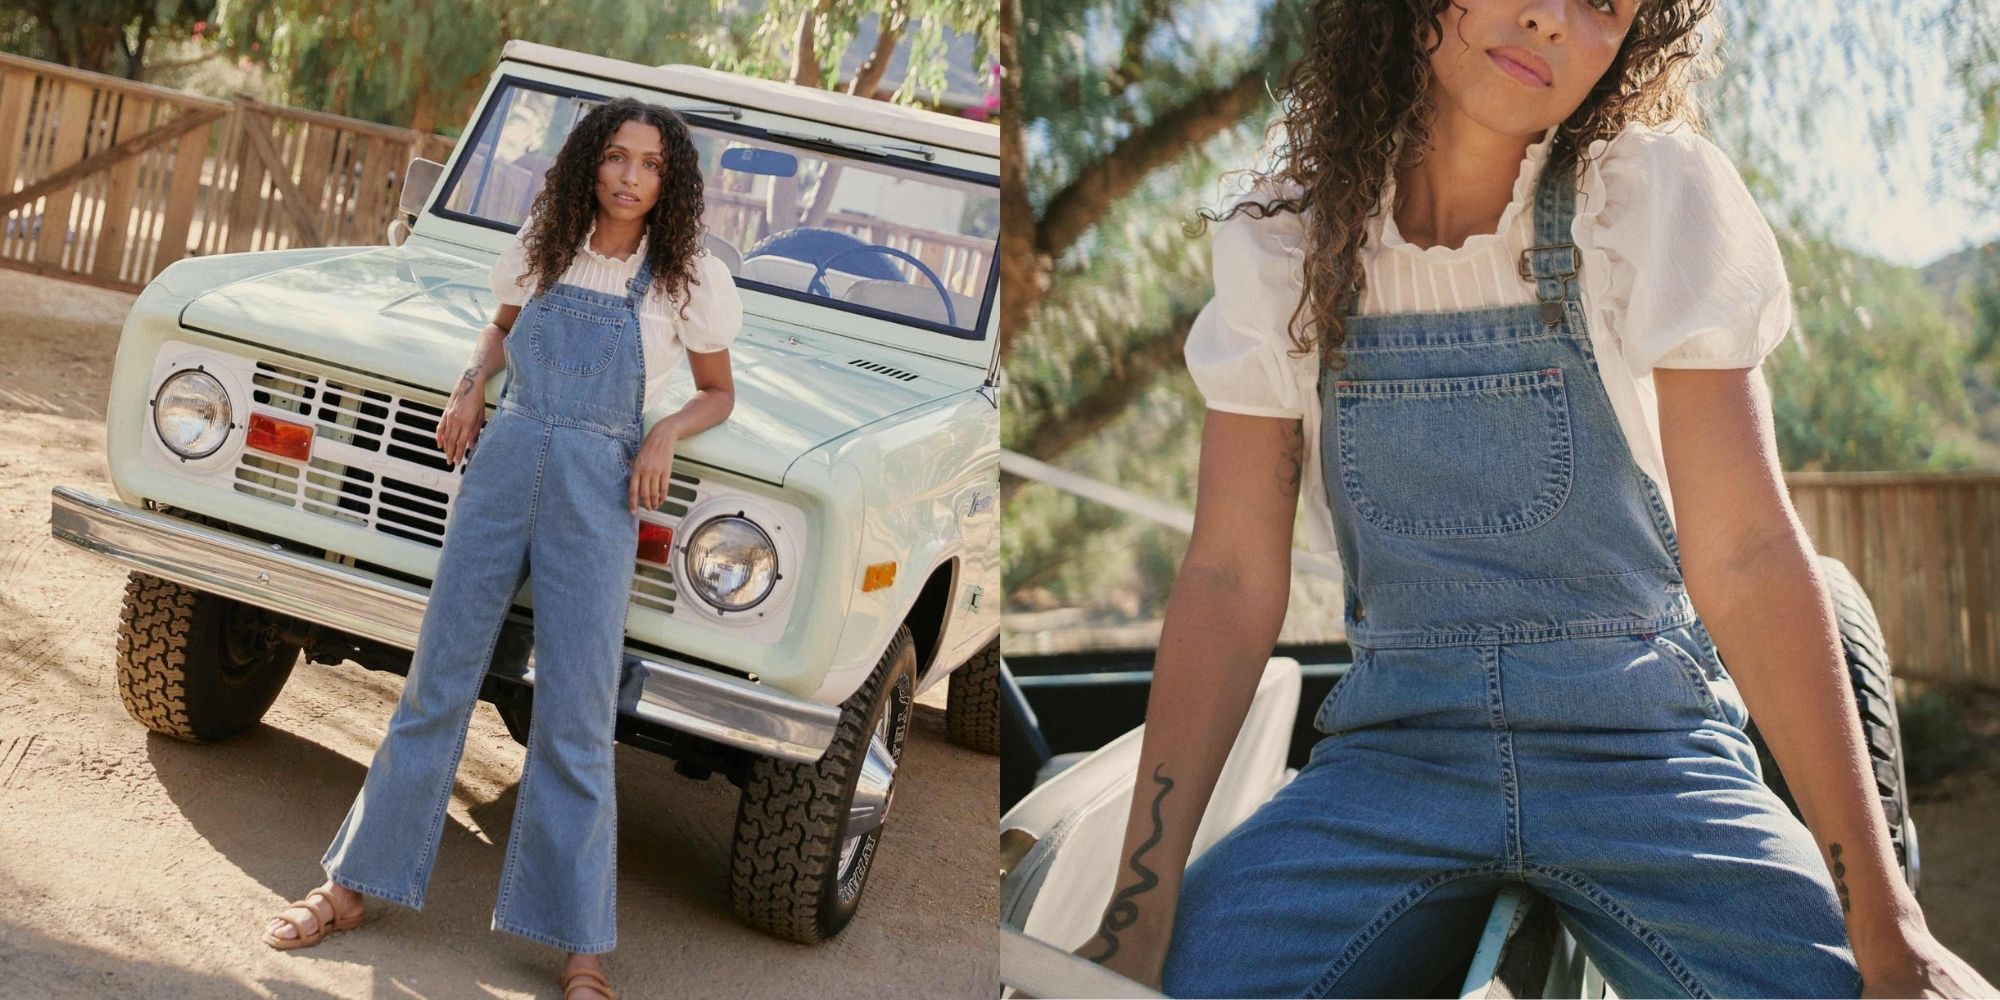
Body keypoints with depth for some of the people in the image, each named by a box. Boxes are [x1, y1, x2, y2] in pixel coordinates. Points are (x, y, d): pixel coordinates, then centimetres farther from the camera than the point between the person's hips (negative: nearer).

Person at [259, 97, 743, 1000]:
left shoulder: (690, 278, 1)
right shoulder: (544, 246, 9)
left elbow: (717, 394, 11)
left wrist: (666, 433, -9)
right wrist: (470, 385, 6)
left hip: (597, 487, -3)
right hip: (503, 459, 3)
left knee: (574, 716, -4)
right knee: (438, 679, 6)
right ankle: (354, 885, 18)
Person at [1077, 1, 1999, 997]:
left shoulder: (1655, 195, -8)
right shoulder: (1284, 239, -3)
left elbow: (1744, 552, -12)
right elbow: (1232, 577, -6)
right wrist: (1139, 915, -14)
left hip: (1645, 746, -1)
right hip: (1393, 754, 1)